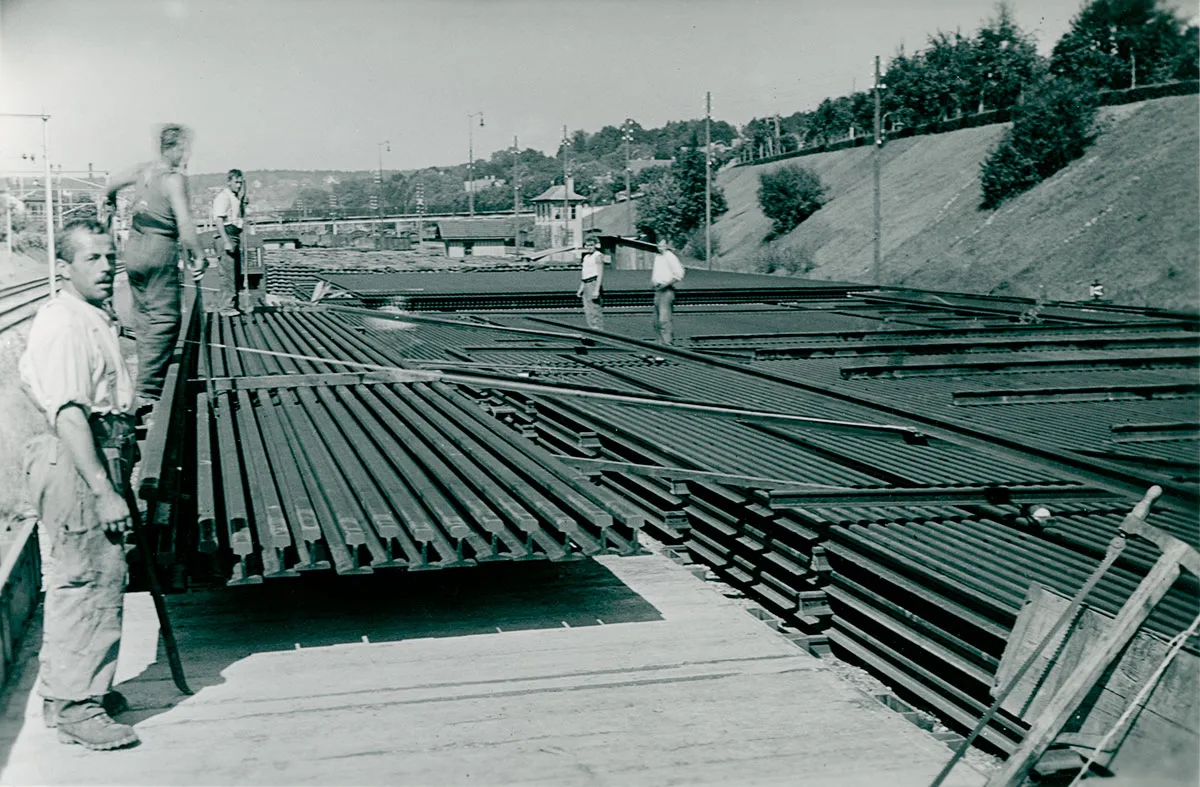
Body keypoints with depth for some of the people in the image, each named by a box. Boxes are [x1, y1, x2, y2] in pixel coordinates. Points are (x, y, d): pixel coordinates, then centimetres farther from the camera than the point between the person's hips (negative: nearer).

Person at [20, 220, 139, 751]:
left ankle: (62, 687, 31)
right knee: (94, 582, -7)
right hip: (76, 466, -11)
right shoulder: (64, 325, -19)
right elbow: (69, 415, -27)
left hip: (95, 460, 11)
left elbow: (28, 372, 29)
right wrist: (104, 490, -31)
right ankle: (75, 706, 2)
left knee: (74, 580, 18)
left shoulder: (95, 318, 15)